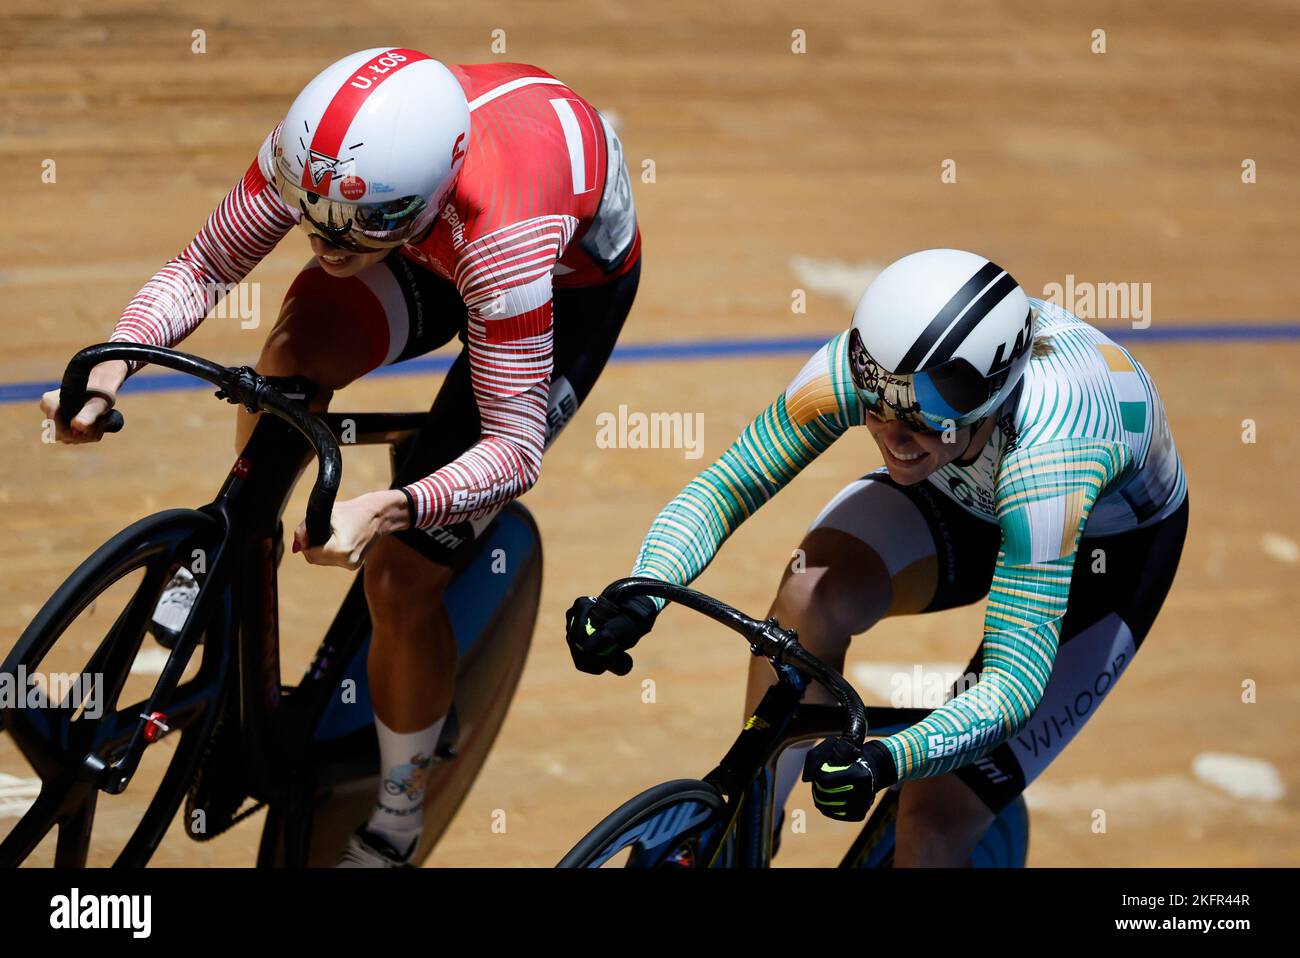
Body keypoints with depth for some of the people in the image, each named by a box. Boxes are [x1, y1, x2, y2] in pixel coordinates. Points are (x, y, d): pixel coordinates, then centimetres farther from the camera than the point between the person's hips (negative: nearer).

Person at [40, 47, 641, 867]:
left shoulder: (500, 240, -46)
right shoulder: (312, 155, -33)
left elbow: (514, 449, -40)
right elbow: (204, 266, -19)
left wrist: (387, 509, -56)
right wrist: (111, 364, -37)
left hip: (576, 279, -5)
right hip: (439, 242, 5)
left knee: (401, 575, -10)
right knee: (298, 350, -28)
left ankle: (397, 816, 14)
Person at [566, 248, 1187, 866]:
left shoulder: (1044, 459, -44)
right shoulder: (859, 368, -33)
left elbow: (1015, 682, -45)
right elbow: (722, 486, -25)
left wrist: (885, 762, -62)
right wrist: (641, 593, -43)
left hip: (1110, 550, -4)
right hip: (963, 496, 4)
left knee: (935, 823, -17)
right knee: (810, 596, -28)